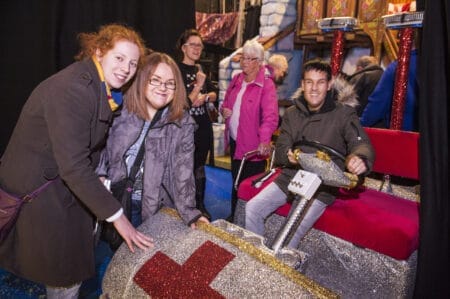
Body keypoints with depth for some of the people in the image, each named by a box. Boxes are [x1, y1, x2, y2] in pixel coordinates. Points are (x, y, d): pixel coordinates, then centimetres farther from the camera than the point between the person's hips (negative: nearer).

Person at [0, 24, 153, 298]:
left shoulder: (104, 89, 1)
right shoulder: (71, 89, -27)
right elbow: (73, 165, -31)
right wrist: (116, 216, -27)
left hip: (68, 188, 8)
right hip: (37, 190, -8)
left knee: (74, 265, 19)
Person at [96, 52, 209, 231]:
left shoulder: (183, 124, -8)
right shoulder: (122, 111, -4)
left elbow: (183, 170, -9)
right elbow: (103, 148, 6)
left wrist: (188, 210, -14)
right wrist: (100, 176, -8)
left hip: (150, 207, -1)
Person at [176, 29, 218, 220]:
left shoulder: (200, 69, 12)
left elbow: (214, 93, 13)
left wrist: (205, 97, -8)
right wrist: (198, 86, -22)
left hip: (204, 126, 6)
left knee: (200, 167, 16)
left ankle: (200, 206, 29)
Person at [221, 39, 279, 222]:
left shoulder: (266, 85, -13)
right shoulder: (236, 80, 9)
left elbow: (270, 116, -26)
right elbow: (226, 102, 23)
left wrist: (264, 140, -42)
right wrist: (224, 110, -1)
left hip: (253, 146, -7)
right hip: (234, 142, 7)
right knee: (236, 181, 20)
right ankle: (234, 217, 37)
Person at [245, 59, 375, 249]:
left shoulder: (343, 113, -8)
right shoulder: (292, 113, 4)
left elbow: (361, 144, -18)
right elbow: (279, 149, 1)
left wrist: (360, 159, -44)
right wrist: (288, 155, -25)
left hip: (322, 185, -4)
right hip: (290, 177, 5)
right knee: (252, 209, -5)